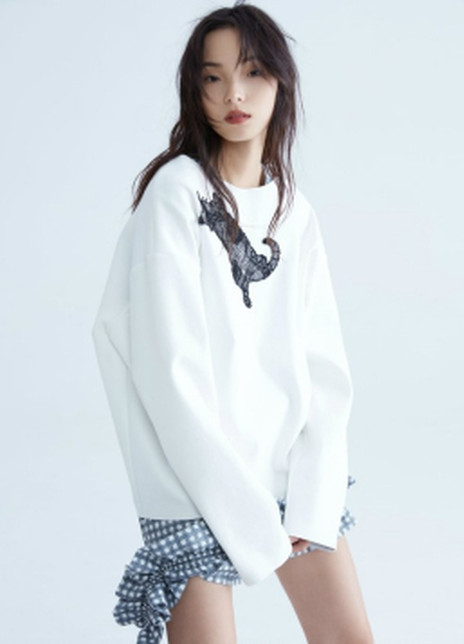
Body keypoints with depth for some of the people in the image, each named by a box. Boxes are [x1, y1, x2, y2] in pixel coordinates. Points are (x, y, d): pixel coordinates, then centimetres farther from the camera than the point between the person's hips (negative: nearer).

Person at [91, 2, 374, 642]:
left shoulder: (294, 211, 8)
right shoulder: (176, 192, -10)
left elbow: (324, 368, 4)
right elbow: (172, 371, -15)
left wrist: (313, 501, -6)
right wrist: (245, 513, -14)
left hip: (290, 465, 6)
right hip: (198, 478, -5)